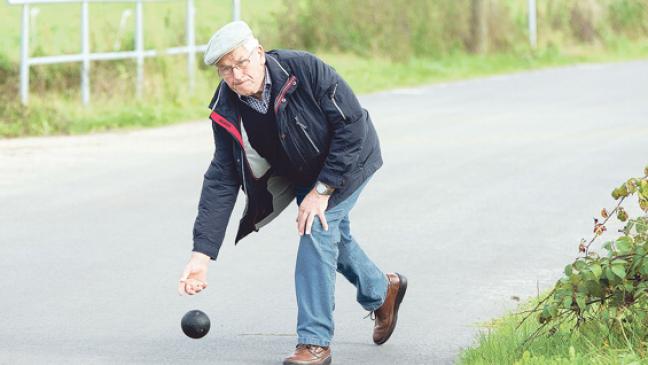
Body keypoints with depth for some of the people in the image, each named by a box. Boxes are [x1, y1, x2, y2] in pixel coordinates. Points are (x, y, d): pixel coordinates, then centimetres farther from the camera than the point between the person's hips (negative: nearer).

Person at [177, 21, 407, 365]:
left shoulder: (305, 69, -35)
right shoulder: (227, 112, -20)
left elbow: (352, 125, -30)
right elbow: (221, 181, -21)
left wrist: (323, 190, -29)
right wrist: (201, 253, -29)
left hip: (348, 159, -6)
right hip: (301, 174, 6)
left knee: (317, 229, -21)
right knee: (333, 236, 20)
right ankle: (381, 291, 51)